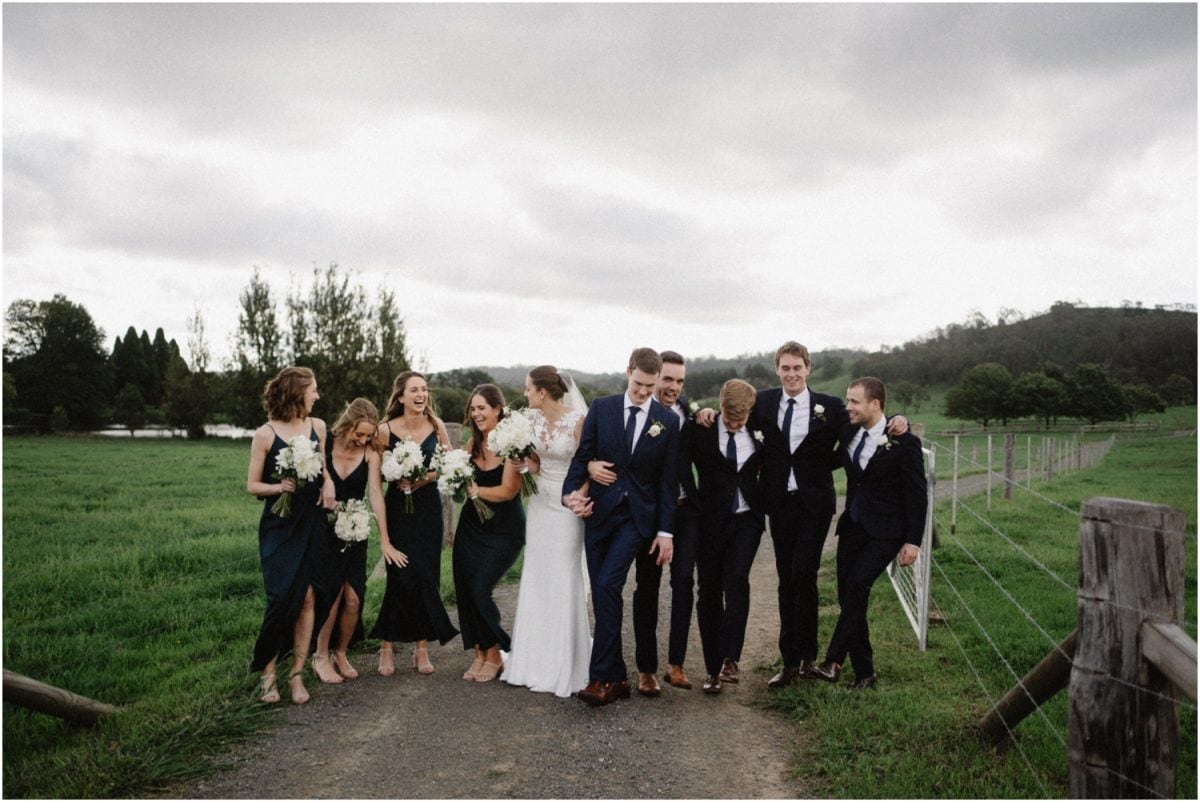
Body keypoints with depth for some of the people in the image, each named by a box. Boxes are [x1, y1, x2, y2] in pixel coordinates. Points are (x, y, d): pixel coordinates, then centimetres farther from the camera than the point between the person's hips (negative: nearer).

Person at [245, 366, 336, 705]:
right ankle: (267, 672, 10)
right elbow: (252, 485, -1)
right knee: (283, 597, -7)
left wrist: (328, 481, 0)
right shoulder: (265, 434, -6)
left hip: (312, 524, 3)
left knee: (307, 598, 0)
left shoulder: (317, 426, 6)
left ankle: (297, 673, 11)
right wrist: (279, 486, -20)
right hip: (279, 526, -3)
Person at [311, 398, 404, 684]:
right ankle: (320, 656, 10)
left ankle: (341, 654, 20)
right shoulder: (324, 444, -10)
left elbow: (375, 493, -14)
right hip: (324, 530, -2)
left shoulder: (370, 454, -8)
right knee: (332, 593, -9)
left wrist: (385, 540, -19)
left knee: (353, 598, -2)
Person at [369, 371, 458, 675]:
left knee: (427, 577, 3)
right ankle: (386, 647, 12)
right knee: (401, 578, -6)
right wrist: (398, 477, -16)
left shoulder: (436, 425, -2)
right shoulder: (385, 430, -8)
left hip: (428, 506, 2)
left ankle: (422, 647, 16)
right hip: (398, 508, -2)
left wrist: (429, 476, -10)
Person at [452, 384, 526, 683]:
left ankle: (494, 656, 13)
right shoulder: (474, 442, 5)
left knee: (480, 591, -10)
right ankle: (480, 654, 21)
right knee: (464, 590, 3)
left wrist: (473, 490, -16)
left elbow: (508, 491, -19)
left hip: (504, 530, -6)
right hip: (472, 525, 6)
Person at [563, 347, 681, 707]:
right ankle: (617, 678, 16)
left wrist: (666, 531, -2)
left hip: (638, 517, -2)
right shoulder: (601, 407, 3)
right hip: (599, 513, 2)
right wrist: (571, 492, -16)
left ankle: (600, 677, -9)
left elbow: (668, 479, 1)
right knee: (602, 595, 4)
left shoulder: (668, 420, 0)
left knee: (607, 586, -17)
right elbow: (582, 455, 2)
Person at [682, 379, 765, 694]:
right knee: (709, 591, 3)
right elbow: (681, 469, -6)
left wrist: (763, 500, 6)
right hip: (711, 522, 0)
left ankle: (729, 659, -15)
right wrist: (698, 504, -12)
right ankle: (713, 668, 11)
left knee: (736, 580, -20)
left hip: (747, 520, 1)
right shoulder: (699, 431, -5)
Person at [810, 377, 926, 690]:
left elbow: (917, 495, -8)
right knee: (848, 596, 6)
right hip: (852, 526, 6)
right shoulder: (848, 433, 3)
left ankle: (834, 661, -17)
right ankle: (864, 672, 18)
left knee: (856, 586, -22)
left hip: (884, 532, -6)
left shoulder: (904, 442, -11)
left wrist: (913, 541, -10)